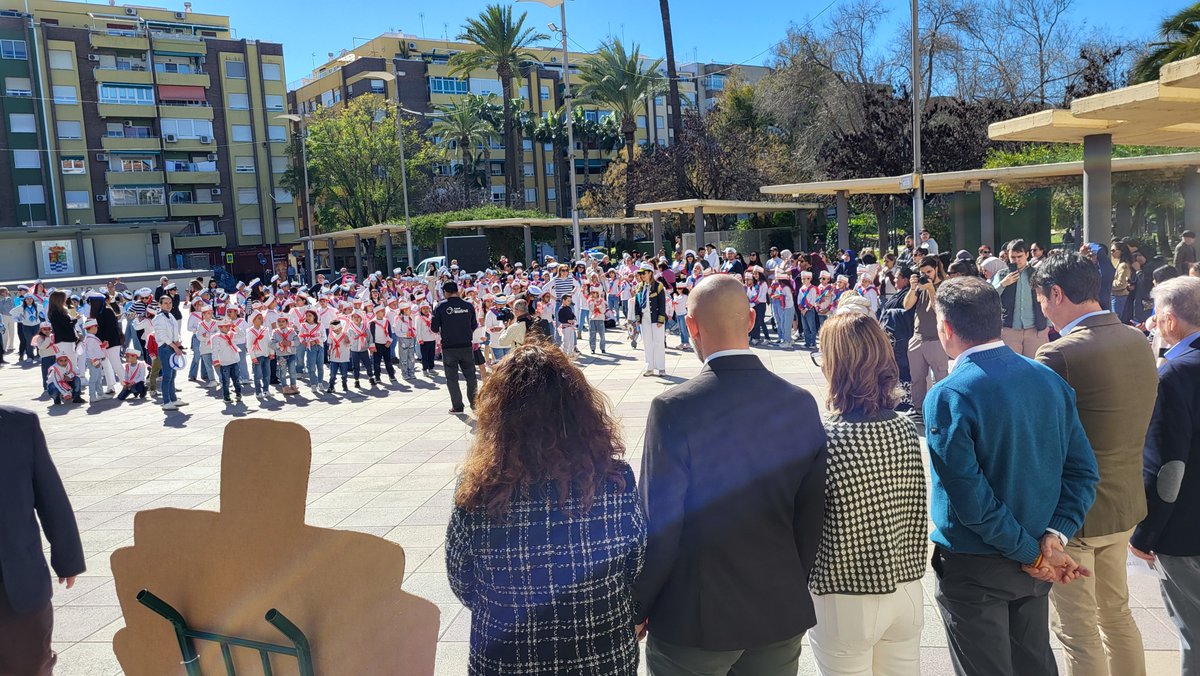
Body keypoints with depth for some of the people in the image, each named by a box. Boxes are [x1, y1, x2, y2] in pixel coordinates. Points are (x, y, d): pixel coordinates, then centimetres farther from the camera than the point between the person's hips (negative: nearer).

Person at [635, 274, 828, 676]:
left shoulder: (673, 408, -20)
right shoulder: (801, 404, -6)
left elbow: (659, 527, -17)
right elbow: (812, 516, 0)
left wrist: (638, 608, -2)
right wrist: (790, 588, 15)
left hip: (694, 618, -4)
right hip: (781, 618, 4)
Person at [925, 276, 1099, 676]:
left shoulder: (947, 397, -21)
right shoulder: (1050, 380, -2)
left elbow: (970, 498, -22)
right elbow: (1084, 472, -1)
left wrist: (1032, 555, -12)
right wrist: (1055, 535, -8)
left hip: (975, 569, -6)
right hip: (1037, 568, 6)